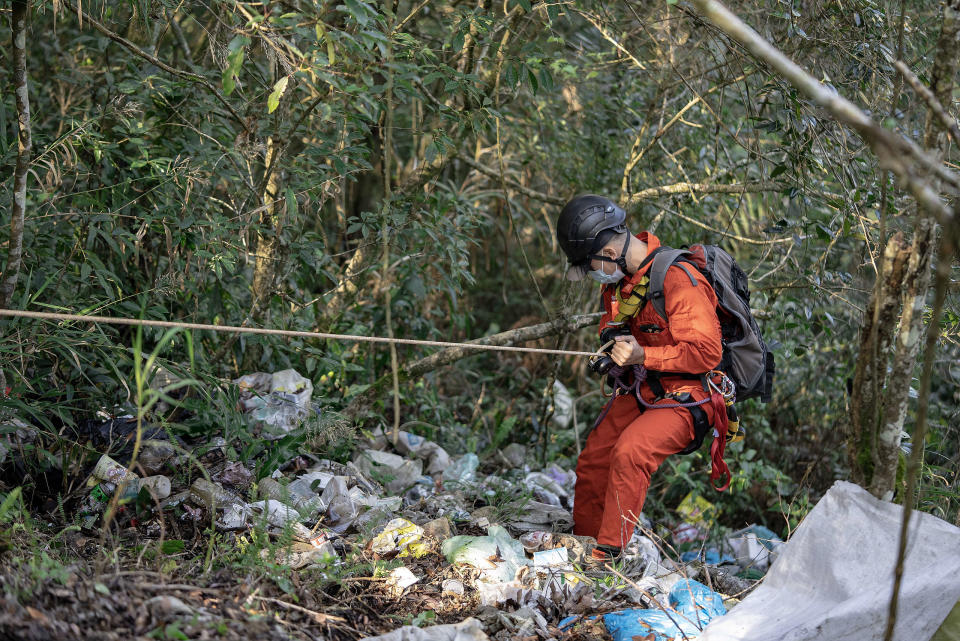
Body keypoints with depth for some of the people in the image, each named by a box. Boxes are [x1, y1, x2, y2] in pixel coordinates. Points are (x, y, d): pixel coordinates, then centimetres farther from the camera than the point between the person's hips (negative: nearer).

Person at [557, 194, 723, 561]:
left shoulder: (677, 280, -23)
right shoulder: (618, 279, 4)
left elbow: (707, 352, -23)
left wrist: (643, 356, -29)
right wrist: (611, 335, -1)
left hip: (685, 397, -8)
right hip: (641, 392, 8)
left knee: (630, 452, -29)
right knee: (593, 460, 1)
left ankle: (608, 551, -20)